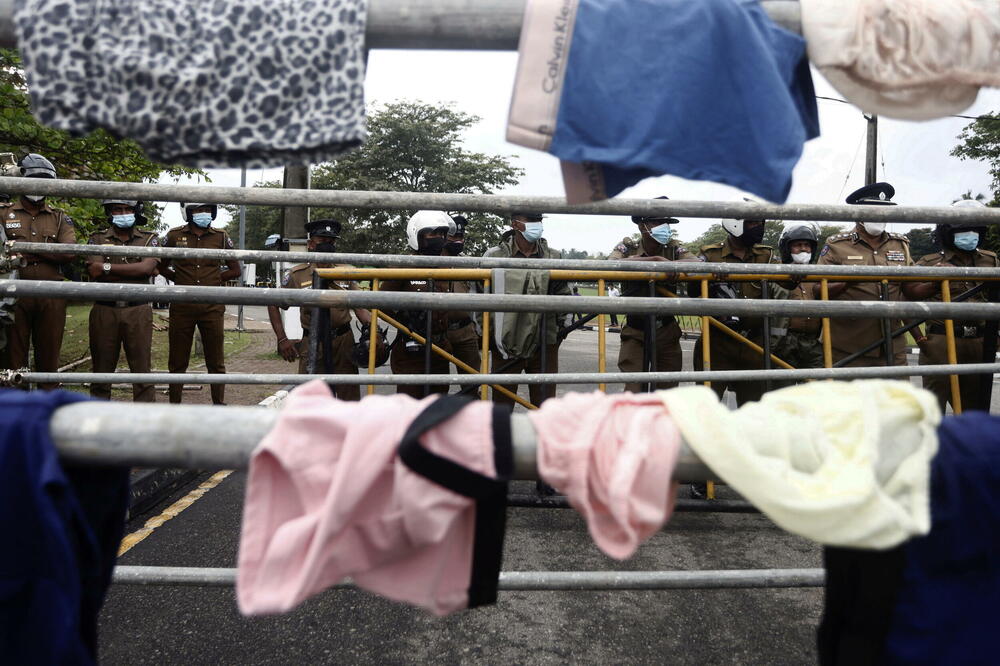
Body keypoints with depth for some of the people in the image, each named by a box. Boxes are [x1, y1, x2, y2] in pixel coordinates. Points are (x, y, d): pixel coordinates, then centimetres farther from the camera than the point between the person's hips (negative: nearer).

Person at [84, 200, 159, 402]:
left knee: (142, 366, -1)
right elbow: (94, 271, -6)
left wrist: (108, 267, -7)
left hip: (138, 311, -1)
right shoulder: (98, 239, 10)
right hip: (105, 310, 1)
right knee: (102, 366, 7)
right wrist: (136, 271, -8)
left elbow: (147, 267, -9)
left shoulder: (149, 239, 9)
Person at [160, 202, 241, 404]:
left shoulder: (221, 237, 6)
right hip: (182, 306, 0)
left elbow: (235, 270, 12)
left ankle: (219, 403, 12)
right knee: (177, 361, 6)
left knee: (216, 361, 4)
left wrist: (214, 280, 2)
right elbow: (162, 267, 17)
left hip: (212, 306, 0)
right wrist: (181, 279, 4)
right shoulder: (175, 235, 6)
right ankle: (174, 404, 15)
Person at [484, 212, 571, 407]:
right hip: (506, 346, -2)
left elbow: (563, 296, 17)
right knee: (502, 406, 6)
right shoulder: (495, 256, -2)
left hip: (544, 346, 2)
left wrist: (561, 323, 7)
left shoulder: (553, 257, 7)